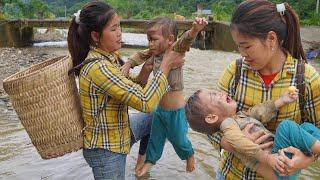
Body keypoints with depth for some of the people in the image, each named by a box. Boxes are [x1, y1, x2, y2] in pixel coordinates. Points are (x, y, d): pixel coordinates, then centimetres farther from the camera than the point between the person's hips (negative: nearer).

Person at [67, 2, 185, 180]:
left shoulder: (109, 57, -2)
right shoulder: (98, 67, -29)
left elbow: (126, 88, 8)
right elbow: (145, 102, -30)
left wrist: (141, 77, -11)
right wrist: (166, 65, -20)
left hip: (119, 131, 9)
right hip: (106, 150, -8)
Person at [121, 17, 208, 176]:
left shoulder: (175, 51, -22)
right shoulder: (154, 53, -3)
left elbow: (185, 41, -41)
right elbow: (140, 56, 12)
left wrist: (194, 30, -62)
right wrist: (128, 64, -6)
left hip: (176, 109, -6)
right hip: (159, 107, 6)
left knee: (178, 139, 16)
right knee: (155, 137, 24)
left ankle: (189, 155, 46)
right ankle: (150, 160, 48)